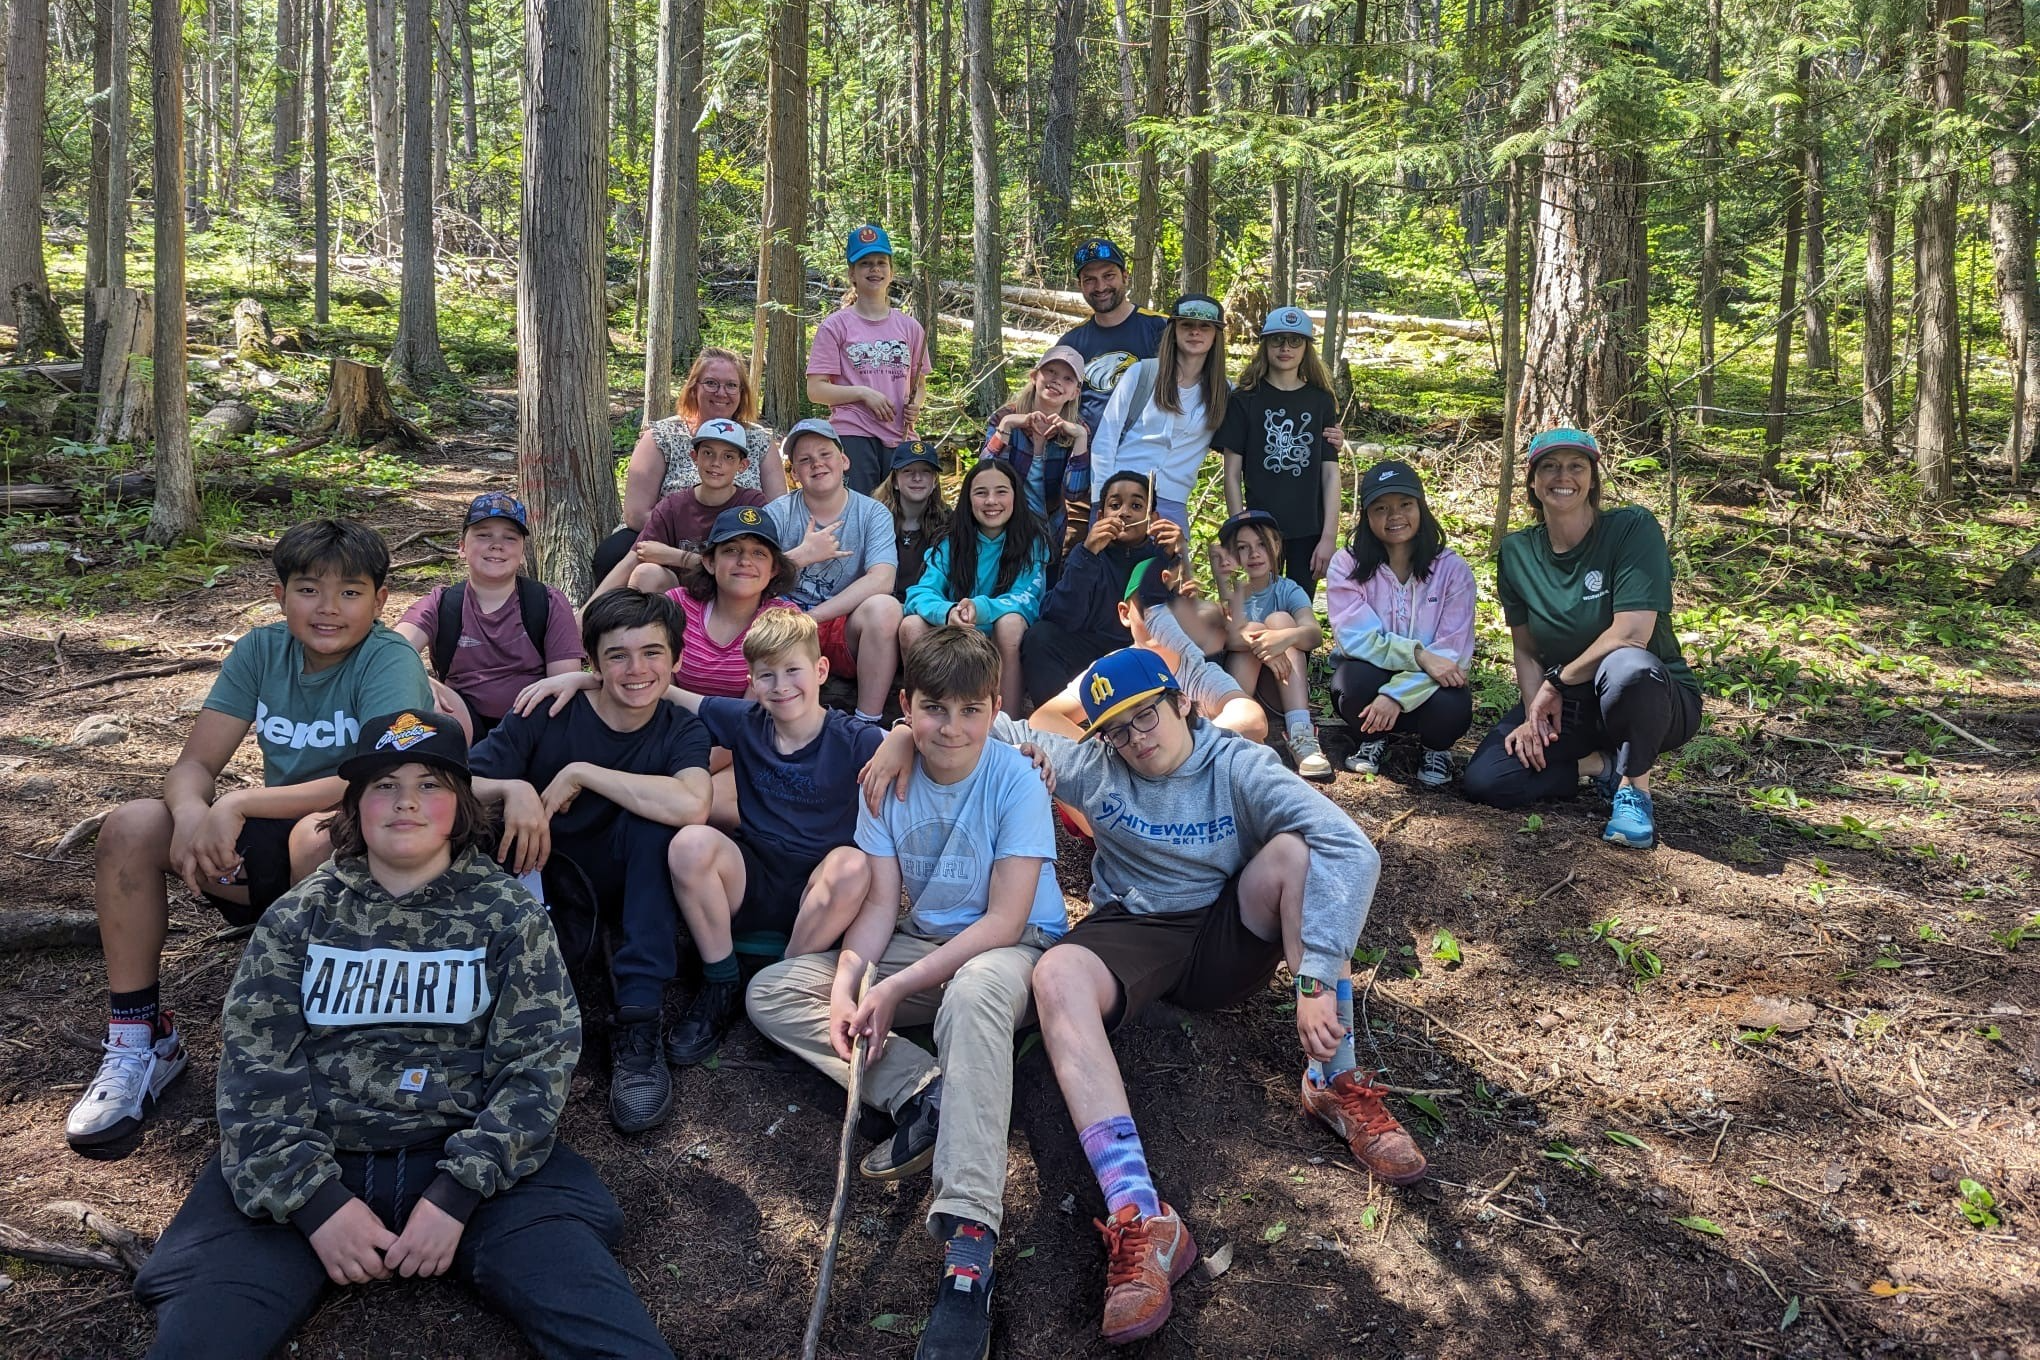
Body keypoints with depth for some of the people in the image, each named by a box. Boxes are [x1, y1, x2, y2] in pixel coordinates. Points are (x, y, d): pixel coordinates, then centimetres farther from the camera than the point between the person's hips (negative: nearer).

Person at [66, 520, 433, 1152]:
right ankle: (137, 1039, -1)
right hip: (272, 848, 6)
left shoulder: (389, 660, -18)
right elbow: (195, 763, -3)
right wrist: (192, 813, -27)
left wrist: (239, 805, -30)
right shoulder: (262, 650, -1)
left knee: (318, 837, -38)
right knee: (130, 827, -13)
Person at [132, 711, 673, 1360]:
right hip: (310, 1167, 1)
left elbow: (539, 1063, 0)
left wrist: (457, 1194, -13)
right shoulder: (299, 916, 12)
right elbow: (255, 1068, 3)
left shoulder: (510, 915, 8)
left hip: (474, 1158, -1)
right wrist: (317, 1201, -11)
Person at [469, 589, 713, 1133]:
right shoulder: (546, 715, -8)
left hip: (624, 904, 1)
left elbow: (691, 806, -32)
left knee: (651, 815, -29)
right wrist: (510, 789, -36)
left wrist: (580, 774, -27)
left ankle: (638, 1028, -27)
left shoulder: (681, 732, -8)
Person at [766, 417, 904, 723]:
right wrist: (802, 555, -19)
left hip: (846, 634, 0)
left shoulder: (873, 513, 2)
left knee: (884, 607, -32)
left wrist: (811, 617, -19)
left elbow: (881, 580, -16)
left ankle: (867, 724, -21)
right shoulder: (777, 514, 4)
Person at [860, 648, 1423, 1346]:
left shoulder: (1240, 767, -11)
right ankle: (1140, 1218, -47)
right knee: (1057, 974, -34)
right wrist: (905, 734, -15)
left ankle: (1335, 1085, -19)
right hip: (1133, 935, 1)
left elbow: (1353, 850, -24)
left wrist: (1316, 979, -34)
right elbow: (991, 727, 6)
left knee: (1296, 849, -27)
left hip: (1228, 935, 0)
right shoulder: (1092, 767, -2)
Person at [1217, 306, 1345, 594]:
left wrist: (1329, 536, -5)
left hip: (1309, 532, 1)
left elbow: (1331, 473, 2)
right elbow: (1232, 473, 0)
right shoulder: (1245, 400, 1)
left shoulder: (1321, 401, 6)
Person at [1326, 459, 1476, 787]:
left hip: (1424, 688, 0)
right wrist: (1419, 655, -31)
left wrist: (1397, 695, -29)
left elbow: (1453, 650, -15)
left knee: (1452, 707, -34)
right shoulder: (1347, 564, -7)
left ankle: (1436, 748, 5)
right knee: (1358, 677, -35)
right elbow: (1354, 637, -17)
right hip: (1369, 679, 0)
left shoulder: (1452, 569, -8)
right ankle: (1372, 739, 1)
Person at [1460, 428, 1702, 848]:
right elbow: (1525, 649, 4)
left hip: (1652, 699, -4)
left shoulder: (1634, 528, -15)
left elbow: (1631, 633, -24)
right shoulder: (1517, 552, 0)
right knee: (1483, 780, -19)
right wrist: (1534, 714, -11)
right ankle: (1603, 766, 4)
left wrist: (1558, 680, -15)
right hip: (1564, 705, 5)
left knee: (1627, 666, -41)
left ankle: (1635, 786, -13)